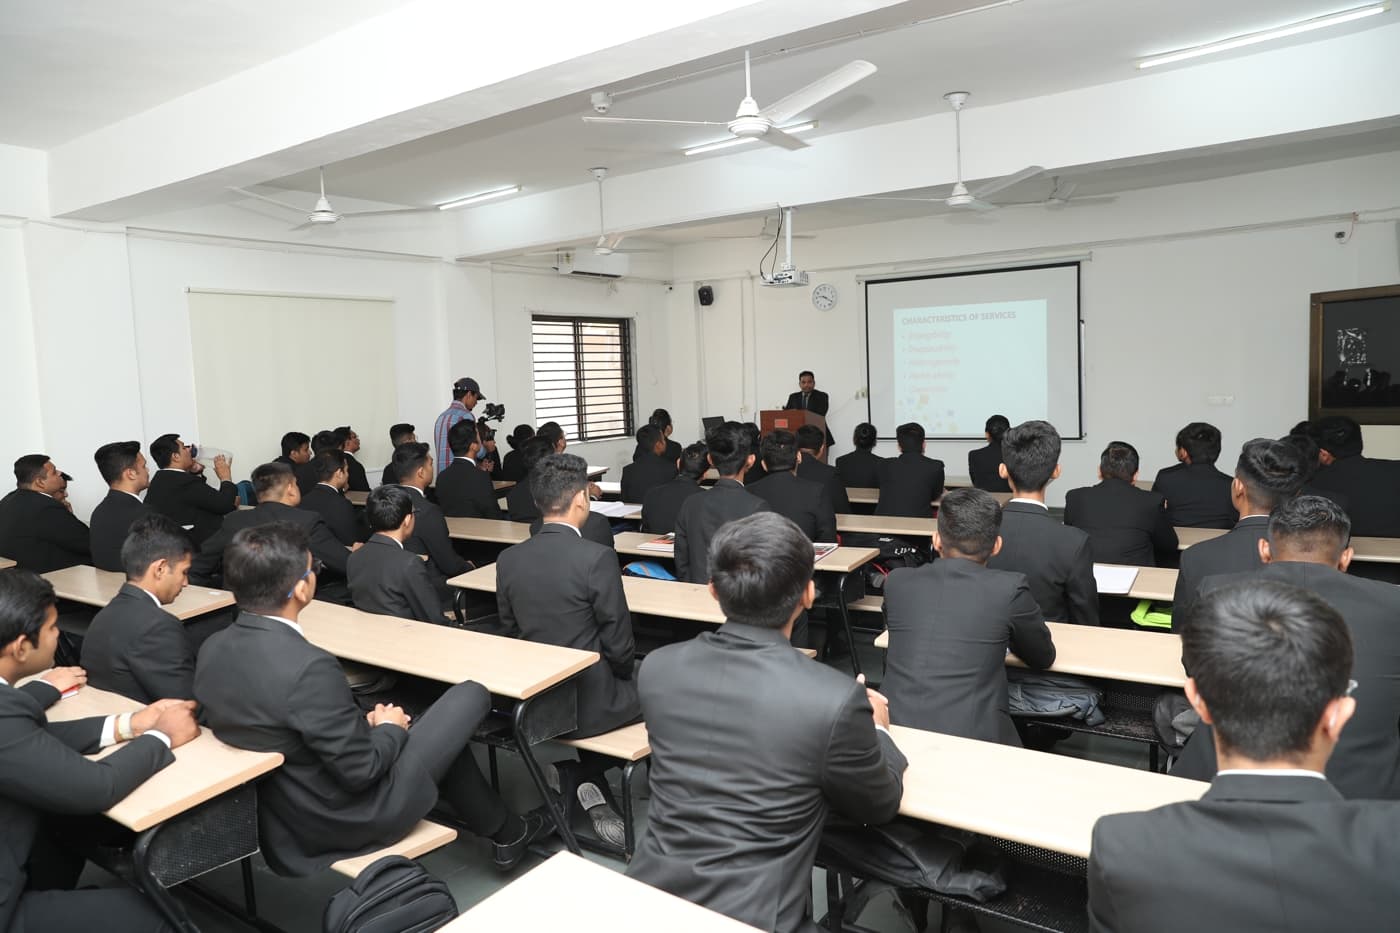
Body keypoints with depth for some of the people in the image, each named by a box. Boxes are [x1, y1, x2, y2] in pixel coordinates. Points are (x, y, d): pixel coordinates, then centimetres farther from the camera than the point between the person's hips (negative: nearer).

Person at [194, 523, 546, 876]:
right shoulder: (308, 668, -32)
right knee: (471, 696, 4)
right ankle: (502, 830, 25)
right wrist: (389, 728, -5)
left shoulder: (211, 651, -7)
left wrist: (361, 723, 5)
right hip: (343, 822, -8)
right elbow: (361, 770, -24)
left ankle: (494, 823, 40)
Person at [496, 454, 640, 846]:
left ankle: (587, 786, 24)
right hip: (588, 702, -5)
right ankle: (589, 781, 21)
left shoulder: (508, 559, -5)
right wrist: (620, 675, 6)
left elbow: (511, 629, 6)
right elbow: (619, 646, -15)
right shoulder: (598, 557, -21)